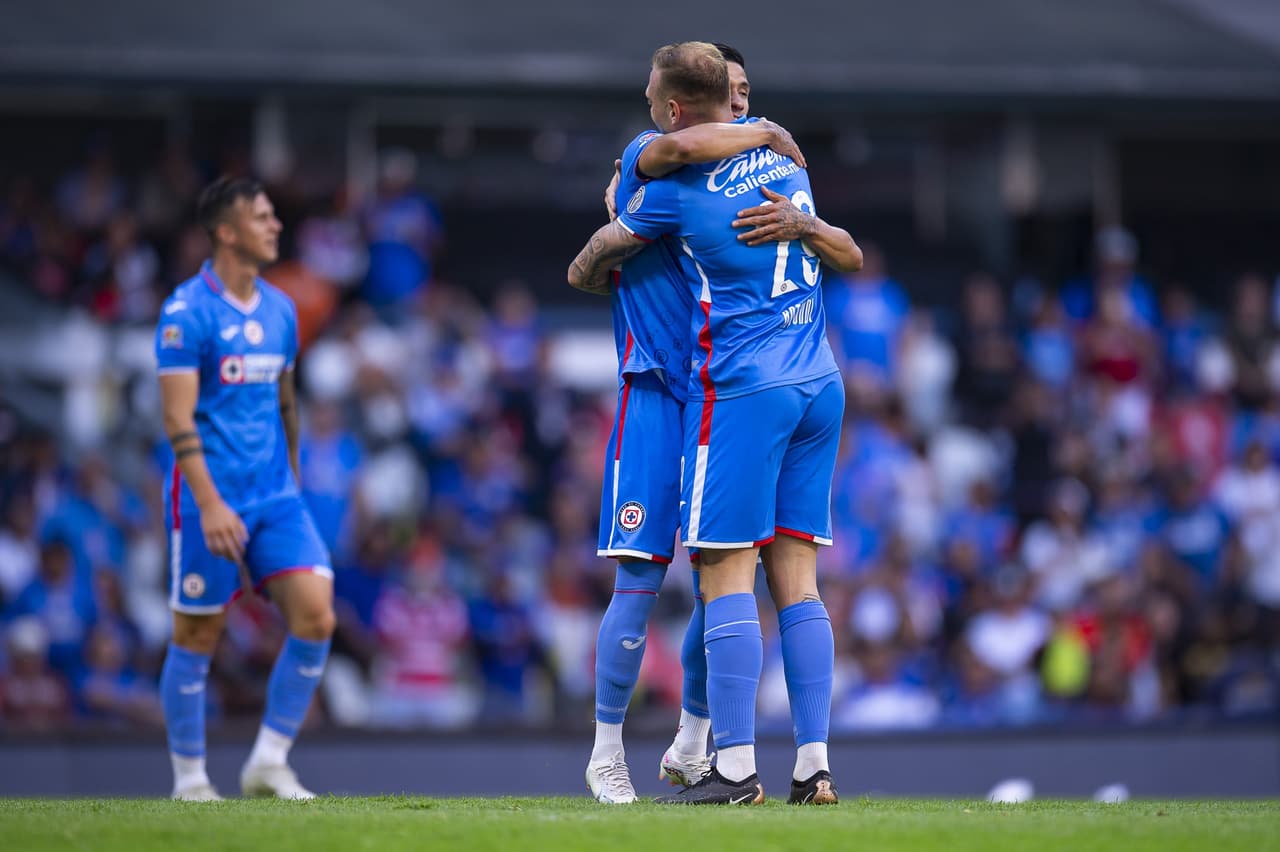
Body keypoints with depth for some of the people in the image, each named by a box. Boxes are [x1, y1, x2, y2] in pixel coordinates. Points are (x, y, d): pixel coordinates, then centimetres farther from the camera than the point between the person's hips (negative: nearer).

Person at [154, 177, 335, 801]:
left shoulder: (280, 309, 12)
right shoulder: (187, 311, -10)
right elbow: (178, 417, -15)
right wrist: (209, 504, -22)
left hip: (276, 494, 6)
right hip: (211, 499, -6)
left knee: (315, 615, -8)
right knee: (197, 637, 1)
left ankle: (269, 763, 2)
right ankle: (190, 779, 15)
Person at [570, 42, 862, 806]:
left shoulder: (676, 187, -7)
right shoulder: (784, 154, 11)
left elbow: (594, 260, 9)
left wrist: (591, 275, 29)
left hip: (742, 390, -7)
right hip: (820, 385, 7)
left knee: (727, 575, -6)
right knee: (797, 576, 6)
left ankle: (736, 768, -11)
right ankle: (814, 766, 2)